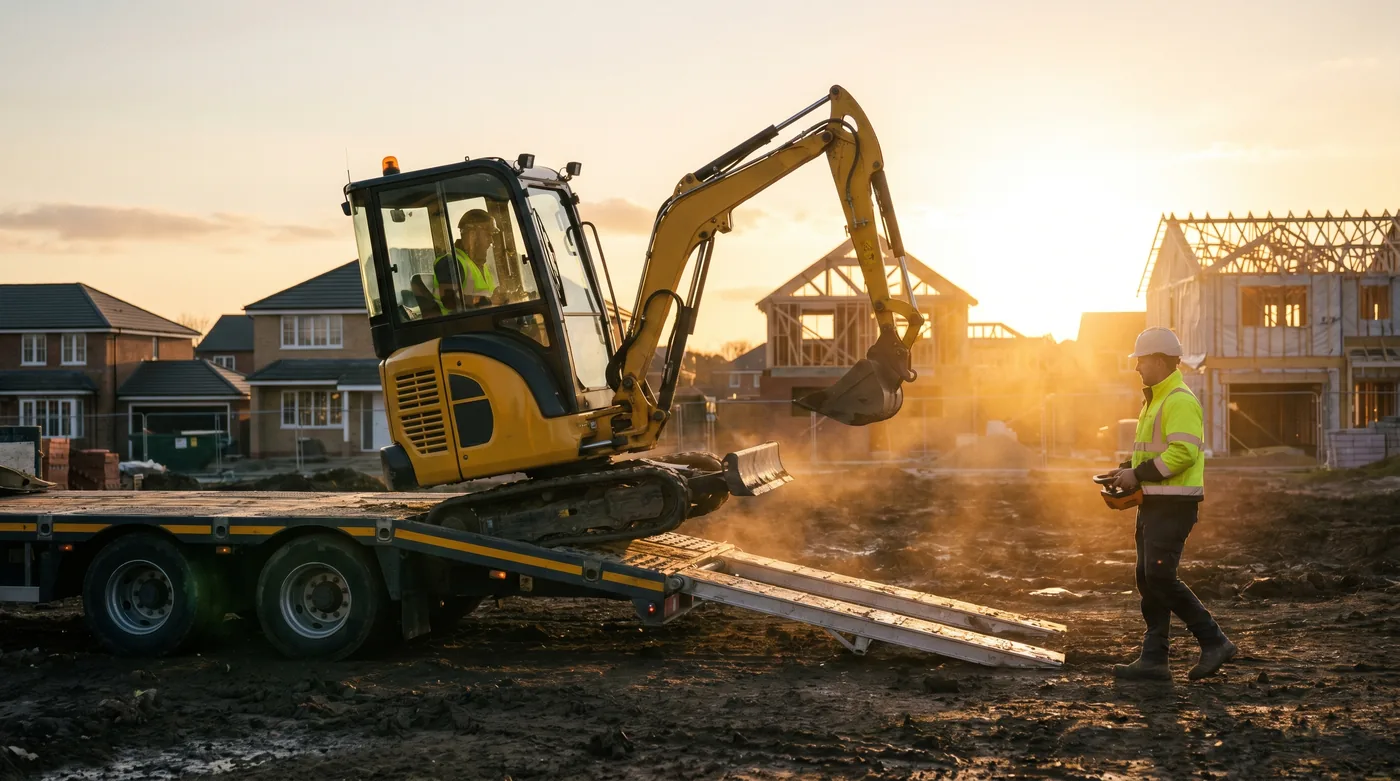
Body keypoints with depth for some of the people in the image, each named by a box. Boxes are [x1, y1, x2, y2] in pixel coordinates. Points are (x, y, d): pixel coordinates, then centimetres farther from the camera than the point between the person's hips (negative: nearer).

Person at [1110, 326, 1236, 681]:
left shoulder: (1180, 402, -15)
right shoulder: (1155, 400, 19)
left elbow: (1183, 453, -26)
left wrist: (1138, 474, -21)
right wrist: (1128, 471, 12)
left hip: (1174, 503, -11)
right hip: (1154, 503, 11)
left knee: (1160, 577, -14)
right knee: (1148, 579, 7)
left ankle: (1214, 641, -5)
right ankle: (1153, 660, 8)